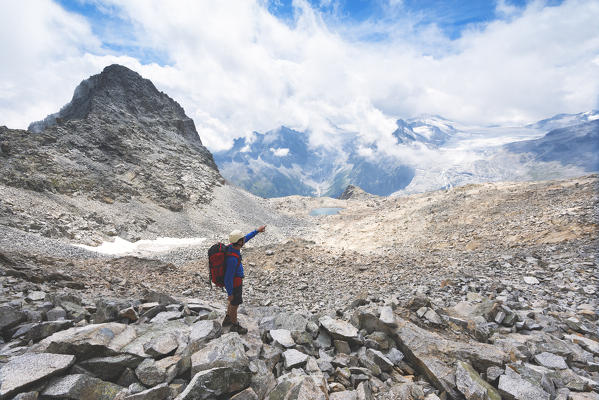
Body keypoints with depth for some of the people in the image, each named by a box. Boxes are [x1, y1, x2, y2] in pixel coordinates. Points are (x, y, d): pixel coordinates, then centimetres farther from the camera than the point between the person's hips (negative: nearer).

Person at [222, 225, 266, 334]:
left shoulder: (232, 246, -12)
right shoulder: (233, 259, -40)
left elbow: (246, 238, 5)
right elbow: (228, 278, -31)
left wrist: (257, 230, 8)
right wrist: (230, 293, -18)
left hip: (234, 280, 9)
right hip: (234, 285, -9)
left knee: (233, 301, 29)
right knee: (234, 304, 15)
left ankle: (227, 319, 51)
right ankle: (235, 326, 39)